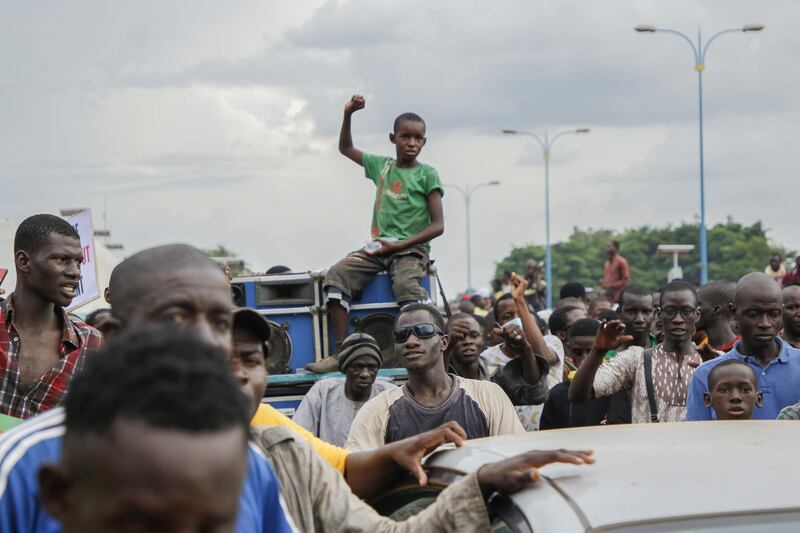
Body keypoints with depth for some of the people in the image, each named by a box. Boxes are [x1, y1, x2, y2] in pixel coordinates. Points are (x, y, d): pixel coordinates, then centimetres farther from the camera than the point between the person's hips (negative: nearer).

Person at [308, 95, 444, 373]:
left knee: (406, 285, -36)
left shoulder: (427, 175, 0)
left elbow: (437, 225, -6)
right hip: (378, 246, 5)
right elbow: (345, 148, 29)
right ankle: (340, 352, -24)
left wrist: (398, 246, -14)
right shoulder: (382, 166, 13)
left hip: (411, 248, -5)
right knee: (336, 274, -19)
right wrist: (348, 115, 12)